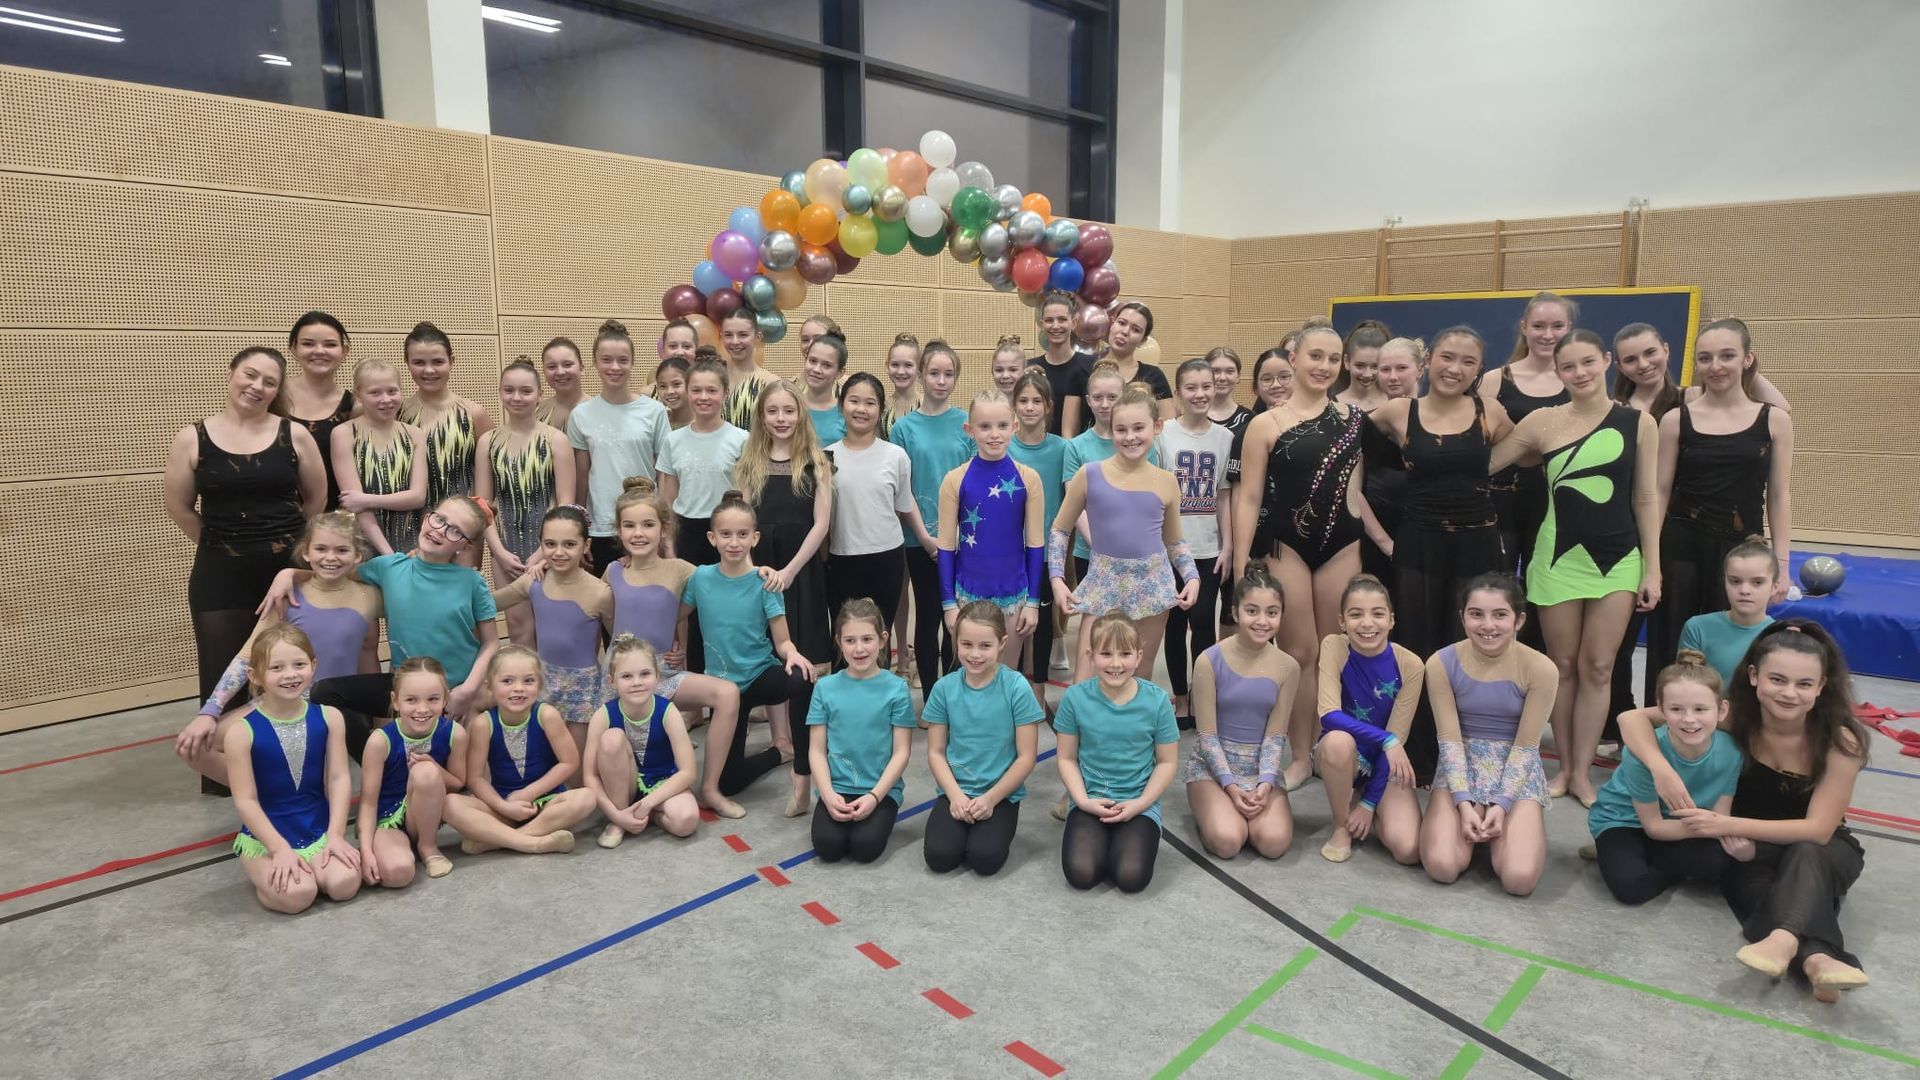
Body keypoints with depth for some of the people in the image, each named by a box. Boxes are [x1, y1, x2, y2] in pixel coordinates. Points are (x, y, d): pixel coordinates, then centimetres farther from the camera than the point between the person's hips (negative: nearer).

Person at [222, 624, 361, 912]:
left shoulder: (328, 718, -2)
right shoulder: (242, 732, -12)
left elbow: (339, 779, -3)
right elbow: (245, 801, -11)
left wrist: (335, 834, -11)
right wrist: (280, 849, -16)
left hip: (319, 832, 3)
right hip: (264, 838, -3)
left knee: (344, 883, -22)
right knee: (296, 895, -27)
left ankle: (307, 868, 10)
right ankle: (266, 875, 7)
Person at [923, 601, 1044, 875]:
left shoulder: (1016, 688, -11)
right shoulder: (944, 688, -3)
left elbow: (1026, 758, -8)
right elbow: (936, 752, 2)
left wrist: (990, 799, -12)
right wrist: (956, 795, -12)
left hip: (1002, 793, -2)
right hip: (956, 791, 2)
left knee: (985, 859, -23)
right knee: (939, 857, -19)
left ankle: (992, 827, 9)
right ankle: (965, 827, 12)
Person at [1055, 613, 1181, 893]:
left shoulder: (1157, 700, -7)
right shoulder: (1075, 697, -7)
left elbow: (1167, 762, 1)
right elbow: (1067, 758, 1)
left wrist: (1140, 804, -11)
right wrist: (1083, 800, -13)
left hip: (1140, 803, 0)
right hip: (1090, 801, 0)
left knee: (1132, 877, -23)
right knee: (1080, 874, -22)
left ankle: (1125, 844, 11)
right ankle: (1101, 843, 11)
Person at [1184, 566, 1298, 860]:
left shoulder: (1287, 667, -5)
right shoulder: (1210, 661, -14)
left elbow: (1275, 736, -3)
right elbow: (1207, 734, -10)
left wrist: (1265, 784, -18)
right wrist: (1230, 785, -19)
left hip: (1261, 764, 3)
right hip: (1212, 762, -2)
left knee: (1274, 842, -22)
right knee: (1227, 842, -25)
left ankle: (1233, 808, 10)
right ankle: (1210, 806, 10)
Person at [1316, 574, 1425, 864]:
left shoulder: (1410, 665, -15)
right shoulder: (1334, 647, -16)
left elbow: (1397, 737, -13)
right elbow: (1330, 715, -25)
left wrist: (1369, 802, -14)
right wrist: (1386, 740, -35)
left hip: (1385, 762, 1)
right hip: (1344, 754, -1)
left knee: (1408, 850, -22)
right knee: (1338, 741, -39)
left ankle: (1362, 813, 13)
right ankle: (1341, 827, -11)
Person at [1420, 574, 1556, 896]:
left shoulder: (1540, 669, -14)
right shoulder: (1442, 664, -12)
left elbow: (1525, 747, -9)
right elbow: (1450, 740, -9)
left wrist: (1501, 804, -17)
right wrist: (1464, 804, -18)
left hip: (1518, 770, 0)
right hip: (1461, 765, 1)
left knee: (1519, 879, -20)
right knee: (1441, 867, -21)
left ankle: (1508, 824, 15)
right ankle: (1476, 825, 14)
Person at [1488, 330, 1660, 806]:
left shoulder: (1638, 422, -1)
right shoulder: (1544, 421, -3)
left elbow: (1645, 500, 2)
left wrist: (1652, 568, 1)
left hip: (1619, 558, 0)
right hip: (1560, 556, 0)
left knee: (1598, 668, 4)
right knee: (1563, 665, 8)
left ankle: (1582, 771, 14)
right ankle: (1564, 766, 21)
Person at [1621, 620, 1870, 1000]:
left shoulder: (1839, 740, -22)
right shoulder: (1733, 715, -18)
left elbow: (1818, 830, -23)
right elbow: (1631, 718, -21)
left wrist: (1728, 825, -34)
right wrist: (1661, 767, -41)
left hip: (1821, 850, -1)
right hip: (1750, 847, 1)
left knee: (1805, 855, -37)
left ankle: (1784, 940, -59)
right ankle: (1816, 957, -53)